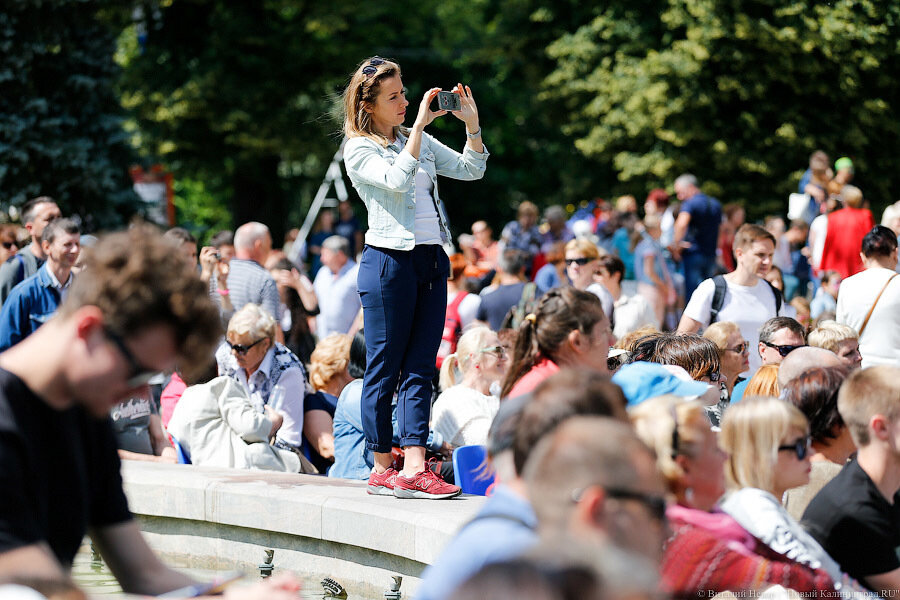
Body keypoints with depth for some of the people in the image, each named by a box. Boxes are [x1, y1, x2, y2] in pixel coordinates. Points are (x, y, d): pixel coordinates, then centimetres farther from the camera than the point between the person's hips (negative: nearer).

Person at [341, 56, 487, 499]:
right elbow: (397, 179, -20)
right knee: (384, 369, -1)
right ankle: (382, 470, 6)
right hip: (389, 261, -6)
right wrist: (420, 124, -19)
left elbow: (470, 170, 15)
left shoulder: (416, 139, 17)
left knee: (420, 368, 0)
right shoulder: (359, 150, -3)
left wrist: (472, 124, 1)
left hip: (432, 260, 6)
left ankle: (413, 469, -5)